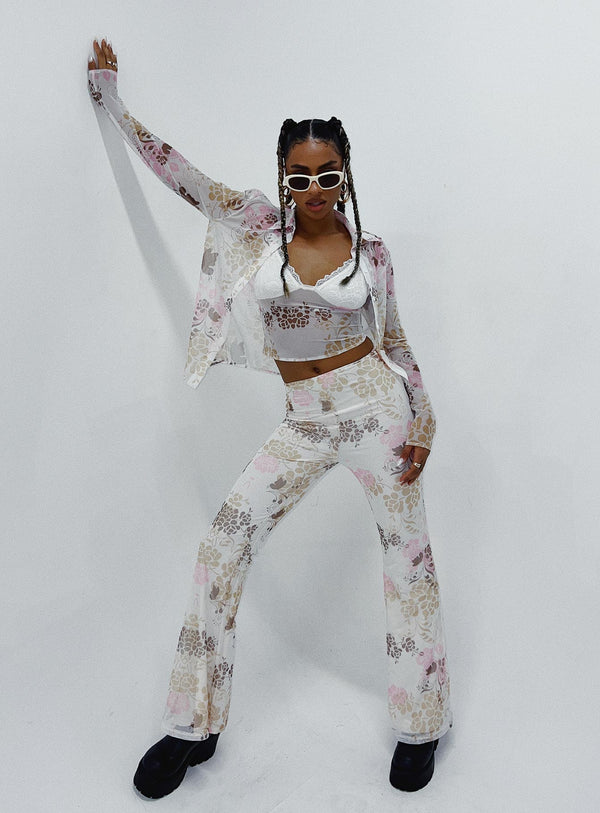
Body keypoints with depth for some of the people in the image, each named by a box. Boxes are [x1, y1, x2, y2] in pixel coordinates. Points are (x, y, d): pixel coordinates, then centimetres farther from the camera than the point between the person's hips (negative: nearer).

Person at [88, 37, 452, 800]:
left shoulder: (369, 249, 0)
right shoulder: (260, 224, 2)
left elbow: (395, 340, 7)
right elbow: (176, 170, 6)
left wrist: (424, 420, 0)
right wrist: (109, 97, 10)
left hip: (374, 407, -1)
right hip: (303, 424, 1)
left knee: (408, 555, 5)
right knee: (224, 543, -6)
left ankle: (422, 723, 27)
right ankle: (194, 727, 12)